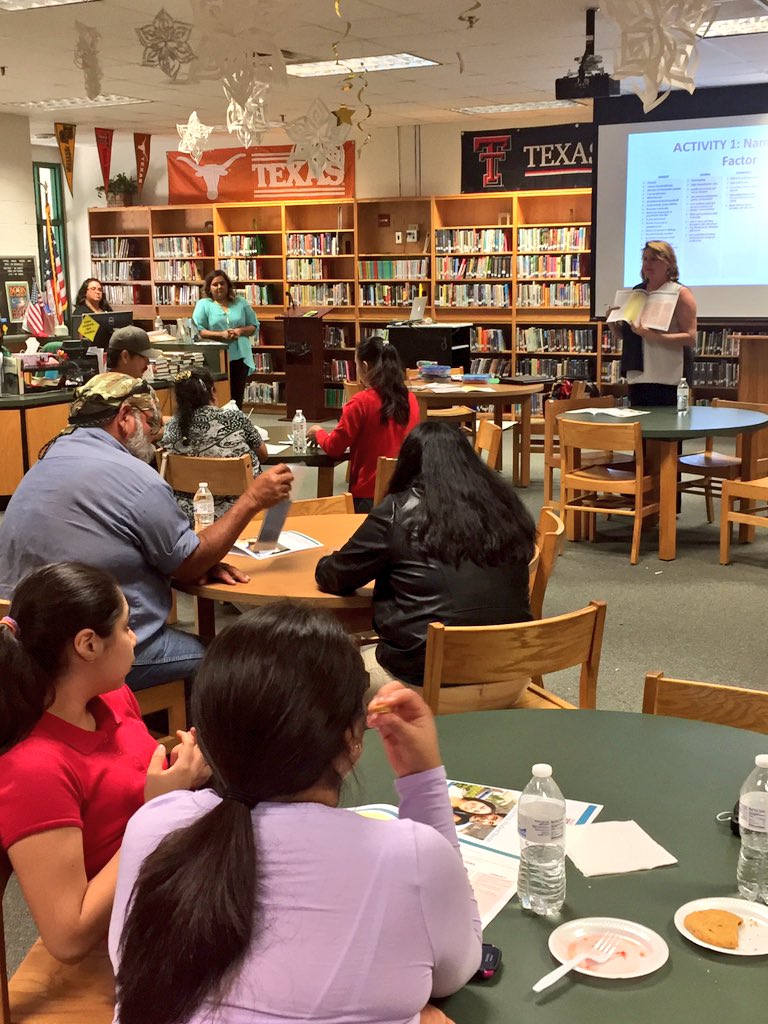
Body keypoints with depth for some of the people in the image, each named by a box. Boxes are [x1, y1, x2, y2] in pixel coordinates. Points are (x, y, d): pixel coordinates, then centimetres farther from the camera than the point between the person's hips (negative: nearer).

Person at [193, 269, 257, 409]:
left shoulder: (241, 303, 12)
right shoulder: (203, 304, 4)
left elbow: (254, 327, 13)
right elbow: (198, 330, -5)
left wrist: (240, 331, -8)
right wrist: (221, 335, -16)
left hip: (240, 357, 3)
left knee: (237, 397, 6)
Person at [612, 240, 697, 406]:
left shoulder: (680, 293, -2)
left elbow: (691, 338, -11)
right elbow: (622, 334, 22)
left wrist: (653, 336, -21)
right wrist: (612, 321, 0)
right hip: (637, 376, 5)